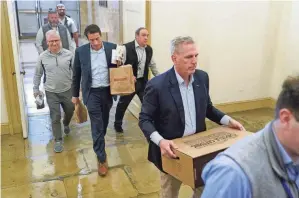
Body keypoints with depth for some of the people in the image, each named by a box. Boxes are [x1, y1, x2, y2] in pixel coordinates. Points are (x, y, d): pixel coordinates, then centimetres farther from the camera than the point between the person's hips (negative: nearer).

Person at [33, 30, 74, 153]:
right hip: (51, 93, -1)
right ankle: (58, 140, 20)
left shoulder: (68, 54, -9)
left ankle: (66, 124, 52)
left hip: (67, 90, 1)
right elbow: (38, 74, 5)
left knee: (70, 111, 19)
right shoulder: (42, 57, -7)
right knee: (55, 117, 3)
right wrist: (36, 89, 9)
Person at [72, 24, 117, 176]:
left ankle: (99, 142, 48)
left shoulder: (112, 48, -5)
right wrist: (75, 94, 8)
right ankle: (102, 159, 8)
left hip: (108, 91, 2)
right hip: (92, 93, -2)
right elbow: (76, 74, 3)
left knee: (104, 123, 20)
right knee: (96, 127, -2)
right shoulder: (81, 51, -7)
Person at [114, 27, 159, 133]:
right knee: (123, 104, 14)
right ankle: (117, 124, 36)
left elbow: (152, 65, 16)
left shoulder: (149, 49, 3)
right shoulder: (126, 48, -16)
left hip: (143, 81, 4)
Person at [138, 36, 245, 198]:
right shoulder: (157, 85, -21)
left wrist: (228, 121, -3)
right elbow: (145, 119, -16)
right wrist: (160, 141, -31)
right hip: (171, 149, -4)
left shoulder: (202, 77, -3)